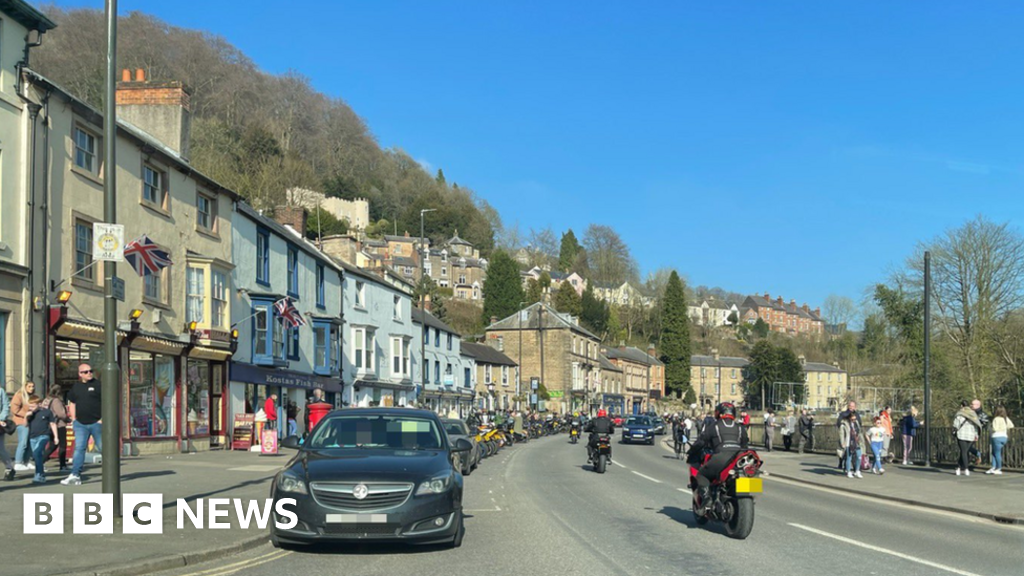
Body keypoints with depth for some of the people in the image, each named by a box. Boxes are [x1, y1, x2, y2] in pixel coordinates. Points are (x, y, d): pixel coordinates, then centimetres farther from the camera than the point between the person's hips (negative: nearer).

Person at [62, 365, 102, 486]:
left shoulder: (98, 385, -4)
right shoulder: (76, 387, 11)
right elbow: (72, 403, 21)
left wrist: (103, 419, -12)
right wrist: (73, 419, 12)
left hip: (96, 423, -4)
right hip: (80, 424, 4)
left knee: (103, 448, 5)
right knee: (79, 448, -3)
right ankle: (75, 475, -5)